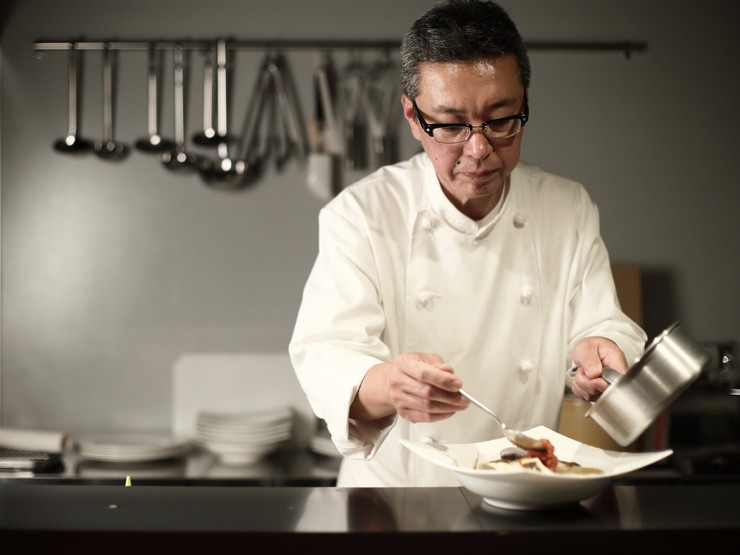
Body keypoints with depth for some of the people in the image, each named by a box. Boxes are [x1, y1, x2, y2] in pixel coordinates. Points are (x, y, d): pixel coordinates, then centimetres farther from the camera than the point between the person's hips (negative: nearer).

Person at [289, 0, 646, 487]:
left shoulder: (571, 210, 5)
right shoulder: (359, 215, -6)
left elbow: (601, 324, 3)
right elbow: (327, 354, -15)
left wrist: (599, 351, -21)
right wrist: (384, 388, -37)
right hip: (395, 485, -3)